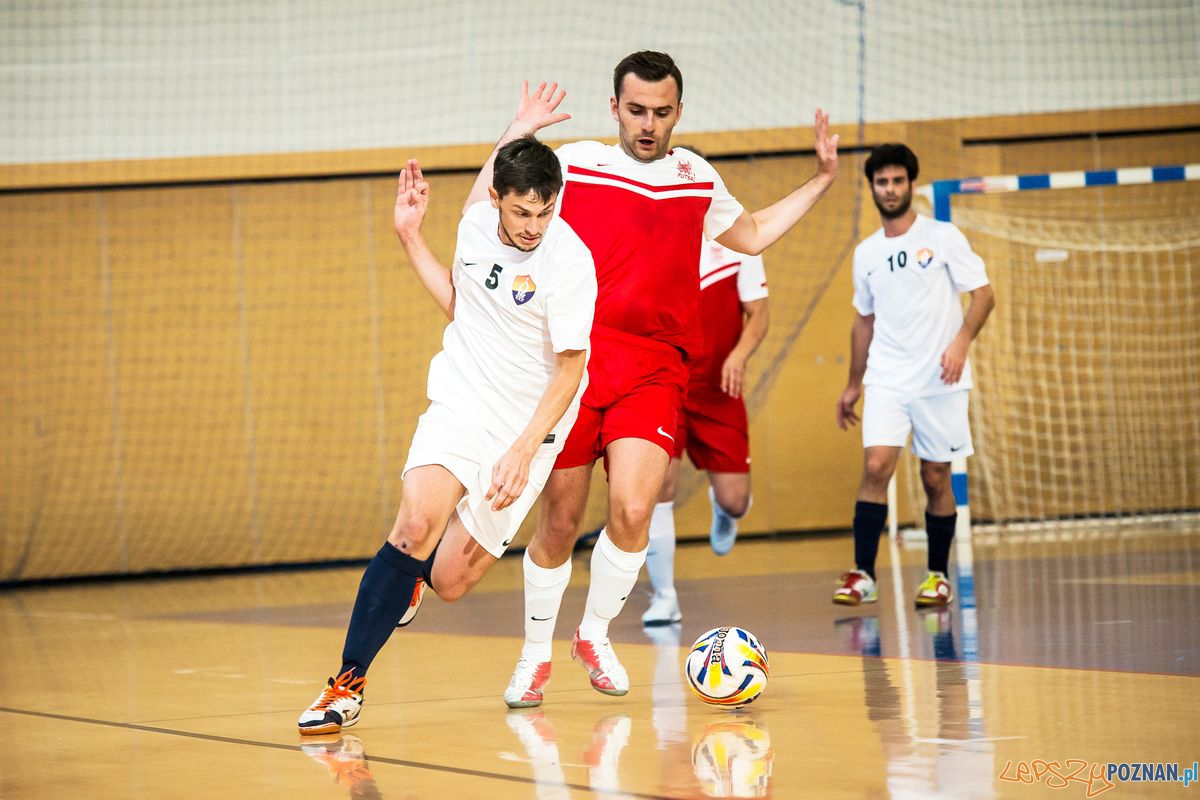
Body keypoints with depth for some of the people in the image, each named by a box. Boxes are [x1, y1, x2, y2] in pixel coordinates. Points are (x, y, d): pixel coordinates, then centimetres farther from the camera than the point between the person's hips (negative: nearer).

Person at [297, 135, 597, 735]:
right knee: (416, 524, -23)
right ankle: (348, 682, -12)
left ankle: (416, 568, 32)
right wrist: (410, 239, 11)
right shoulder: (476, 224, -2)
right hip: (460, 400, 3)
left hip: (528, 424, -3)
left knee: (448, 582, -7)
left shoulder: (569, 263, -19)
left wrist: (524, 451, -22)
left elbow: (570, 369, -14)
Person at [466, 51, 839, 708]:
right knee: (560, 521, 3)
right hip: (573, 361, -2)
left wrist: (821, 179, 28)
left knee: (632, 509, -16)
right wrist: (516, 135, -8)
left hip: (653, 370, 2)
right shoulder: (573, 164, 3)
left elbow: (753, 235, 33)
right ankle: (535, 653, 25)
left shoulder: (696, 177, 14)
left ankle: (595, 635, 9)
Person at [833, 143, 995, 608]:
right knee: (875, 466, -14)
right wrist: (853, 385, 21)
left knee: (936, 478, 2)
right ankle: (863, 577, -16)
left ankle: (938, 578, 15)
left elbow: (983, 294, -4)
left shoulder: (943, 237, -1)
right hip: (886, 380, 2)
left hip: (940, 381, -2)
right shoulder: (866, 252, 11)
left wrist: (961, 342, -20)